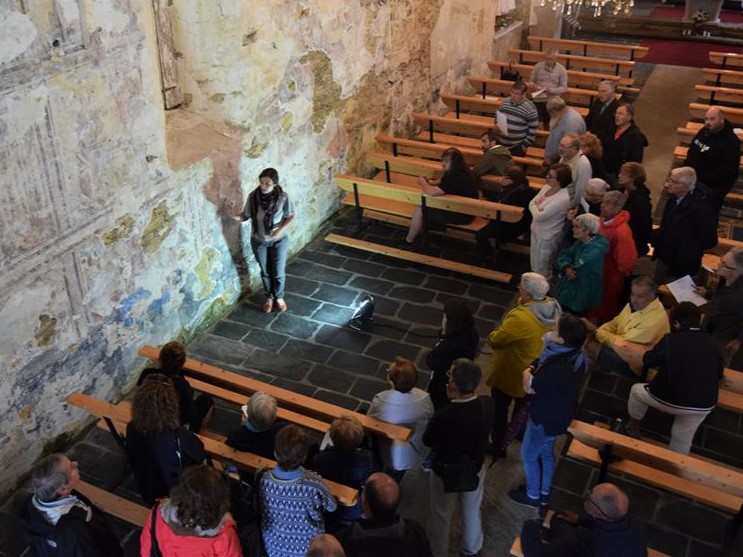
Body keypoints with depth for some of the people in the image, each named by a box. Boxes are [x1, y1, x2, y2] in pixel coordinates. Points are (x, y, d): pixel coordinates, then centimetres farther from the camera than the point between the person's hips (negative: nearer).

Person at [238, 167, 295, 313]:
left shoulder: (283, 197, -21)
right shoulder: (253, 196, -17)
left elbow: (291, 216, -8)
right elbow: (246, 215, -5)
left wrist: (281, 229, -22)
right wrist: (237, 217, -24)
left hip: (279, 241, -1)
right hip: (259, 241, 2)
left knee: (278, 272, 14)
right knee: (265, 272, 19)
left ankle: (279, 297, 41)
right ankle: (269, 297, 43)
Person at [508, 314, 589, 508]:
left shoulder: (558, 368, -39)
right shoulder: (574, 356, -9)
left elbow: (530, 386, -23)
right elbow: (537, 364, 5)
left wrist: (528, 375, -5)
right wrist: (533, 372, -12)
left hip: (546, 418, -8)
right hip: (558, 414, 8)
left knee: (528, 455, 16)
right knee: (546, 452, 28)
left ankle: (533, 495, 37)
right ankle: (544, 492, 48)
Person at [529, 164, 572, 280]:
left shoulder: (562, 199, -30)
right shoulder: (547, 187, -3)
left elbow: (539, 216, -29)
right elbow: (532, 203, 1)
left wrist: (535, 207, -9)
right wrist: (537, 209, -19)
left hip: (548, 236, -8)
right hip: (536, 230, 9)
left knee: (542, 270, 10)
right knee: (535, 263, 26)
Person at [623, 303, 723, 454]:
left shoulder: (671, 339, -9)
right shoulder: (710, 342, 2)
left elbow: (648, 361, 3)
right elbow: (719, 373, 14)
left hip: (669, 400, -3)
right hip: (703, 406, 4)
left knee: (637, 390, 26)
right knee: (682, 442, 25)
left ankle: (634, 427, 39)